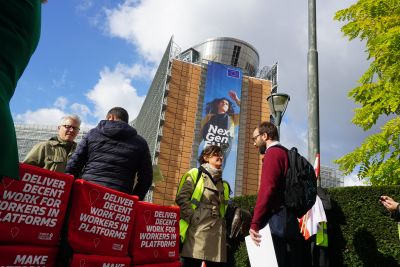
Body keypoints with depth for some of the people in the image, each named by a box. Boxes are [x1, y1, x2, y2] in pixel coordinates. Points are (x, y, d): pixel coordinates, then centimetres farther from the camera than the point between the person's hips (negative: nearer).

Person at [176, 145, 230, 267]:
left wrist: (223, 226, 8)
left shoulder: (224, 184, 23)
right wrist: (193, 219, -13)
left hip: (218, 233, 6)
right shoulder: (195, 174, 7)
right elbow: (181, 199, -4)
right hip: (197, 231, -5)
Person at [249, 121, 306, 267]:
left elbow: (267, 190, -19)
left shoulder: (273, 153, -7)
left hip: (277, 222, -9)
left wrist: (255, 223, -17)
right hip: (290, 220, 9)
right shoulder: (287, 154, 20)